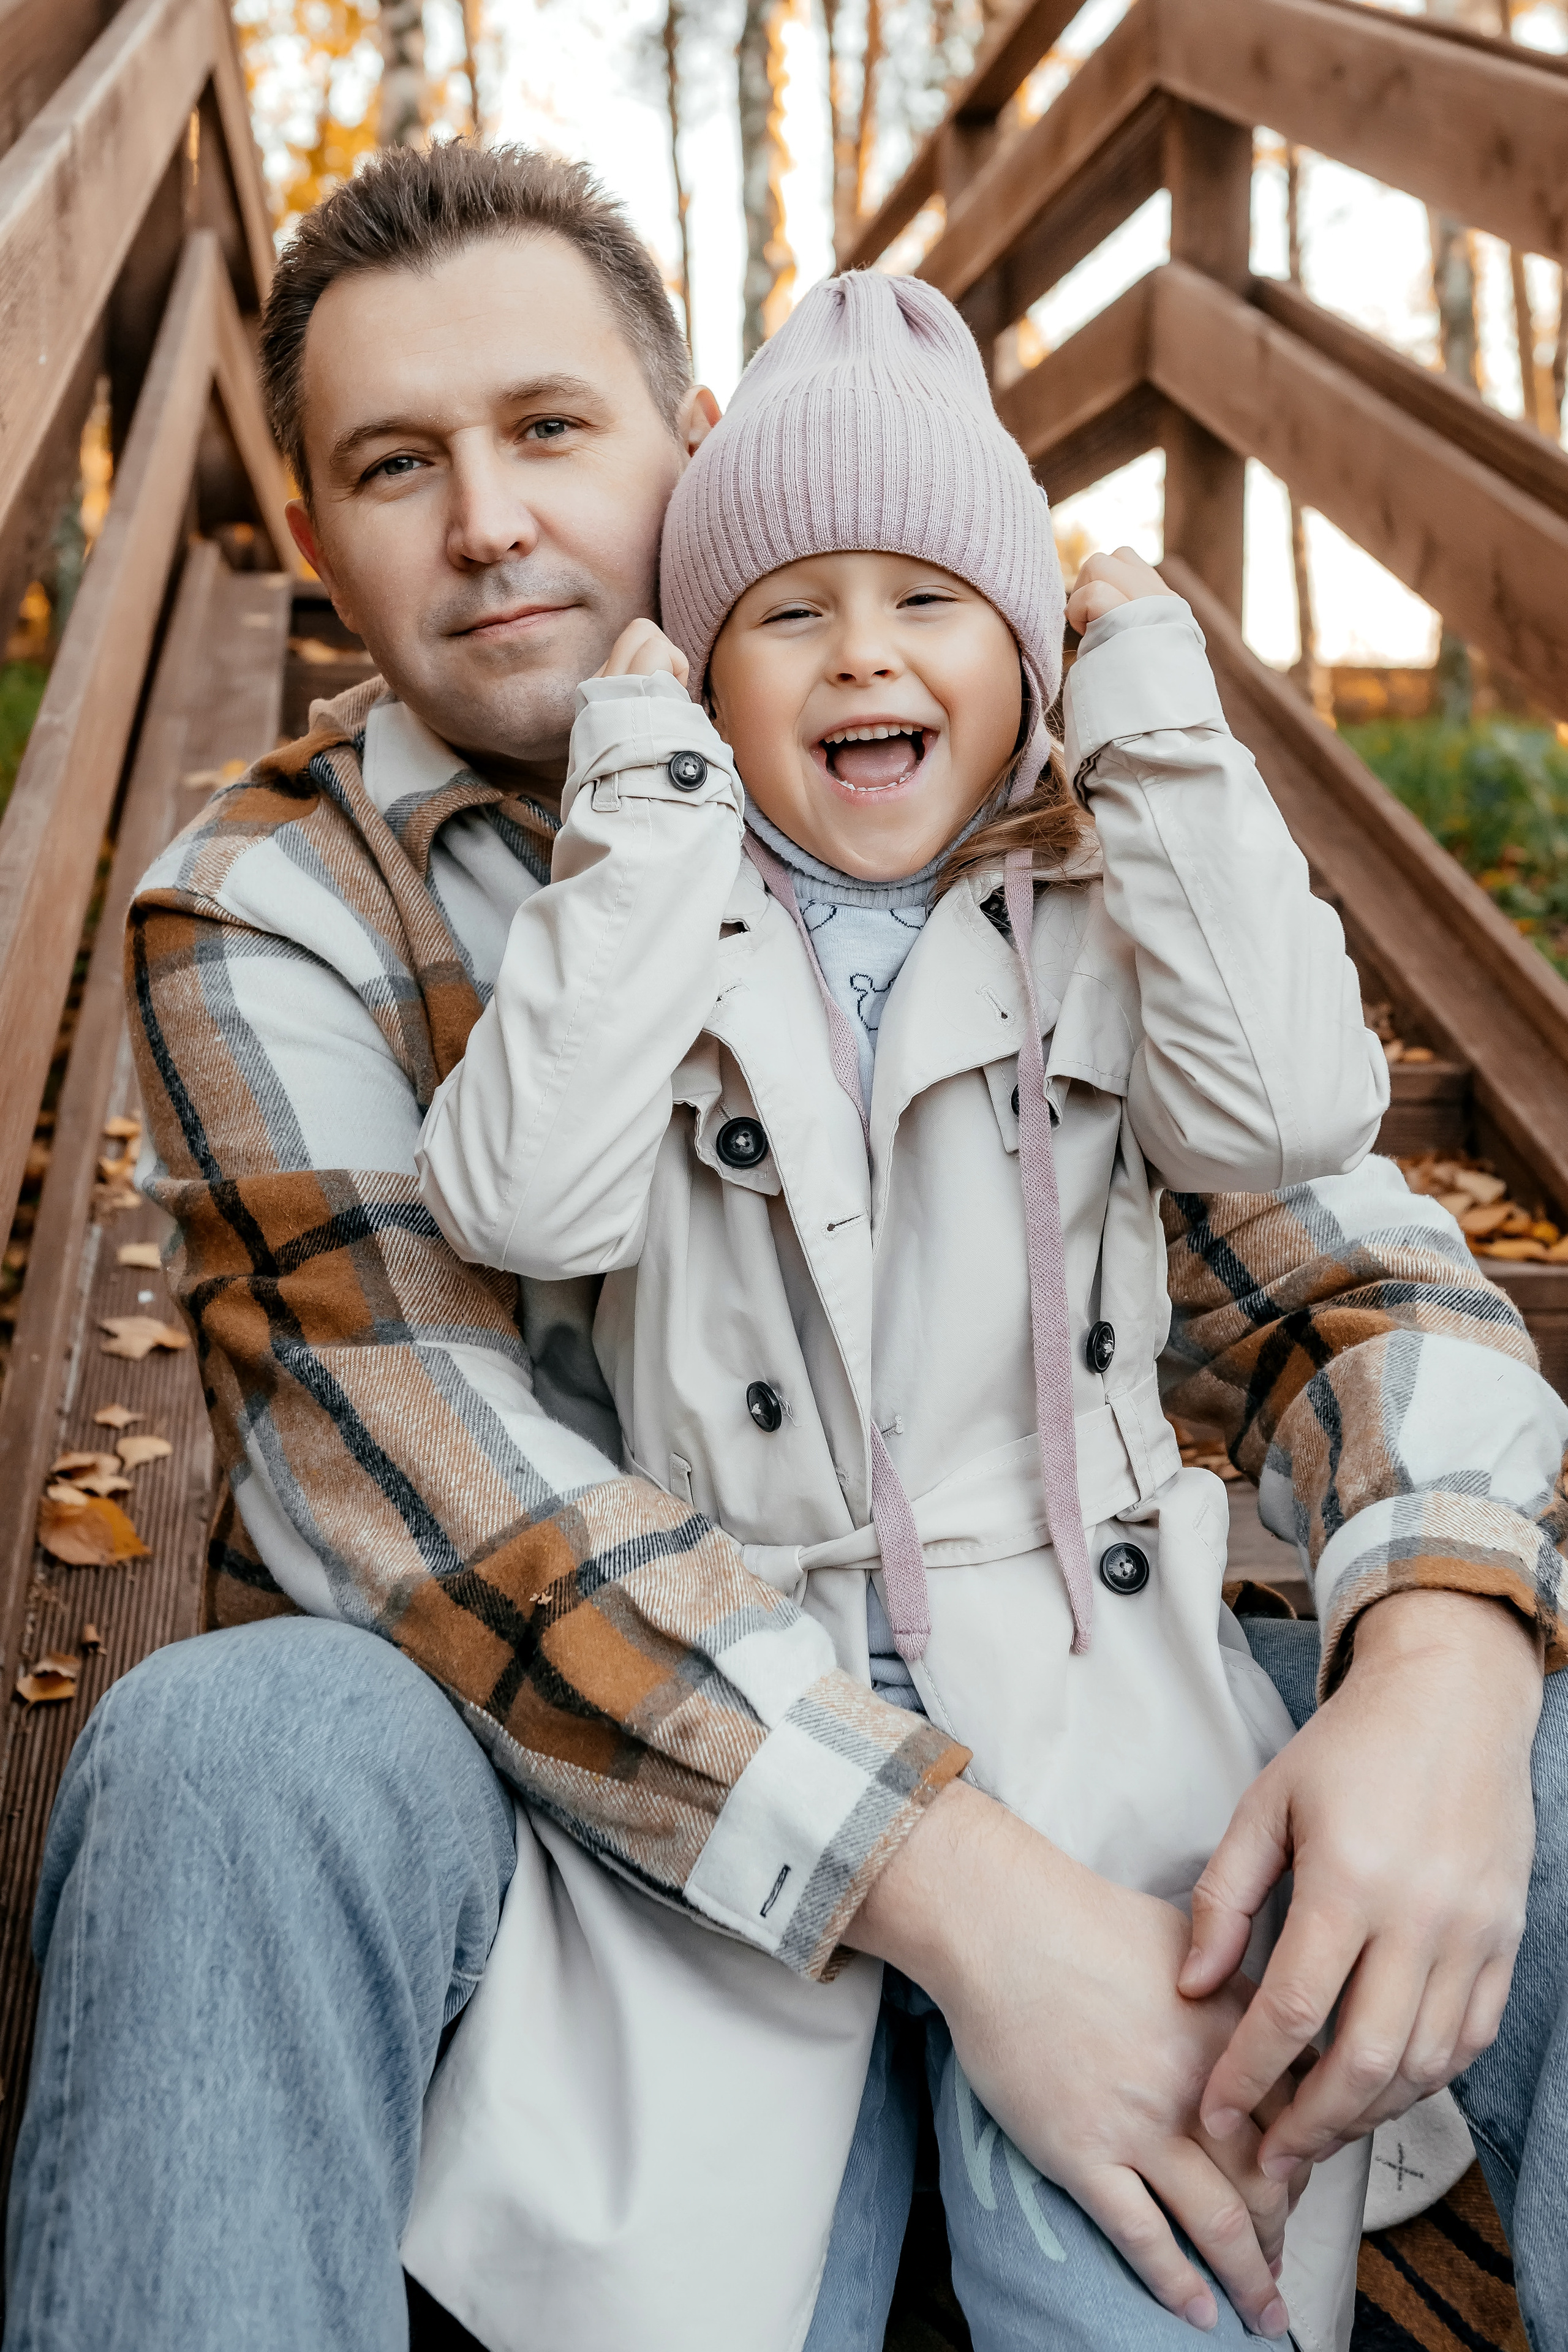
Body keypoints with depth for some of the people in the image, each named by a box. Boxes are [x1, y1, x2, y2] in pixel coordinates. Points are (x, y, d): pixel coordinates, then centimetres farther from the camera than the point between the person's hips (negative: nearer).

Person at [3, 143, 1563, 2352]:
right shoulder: (261, 910, -6)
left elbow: (1318, 1255, -3)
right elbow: (402, 1453, -20)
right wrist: (959, 1890, -30)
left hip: (1009, 1710, 3)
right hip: (535, 1777, -2)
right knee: (233, 1754, -34)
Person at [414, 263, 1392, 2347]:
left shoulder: (1099, 923, 13)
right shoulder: (647, 935, 11)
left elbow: (1298, 1110, -7)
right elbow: (524, 1205, -9)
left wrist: (1157, 725, -1)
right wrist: (656, 798, -5)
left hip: (1094, 1695, 1)